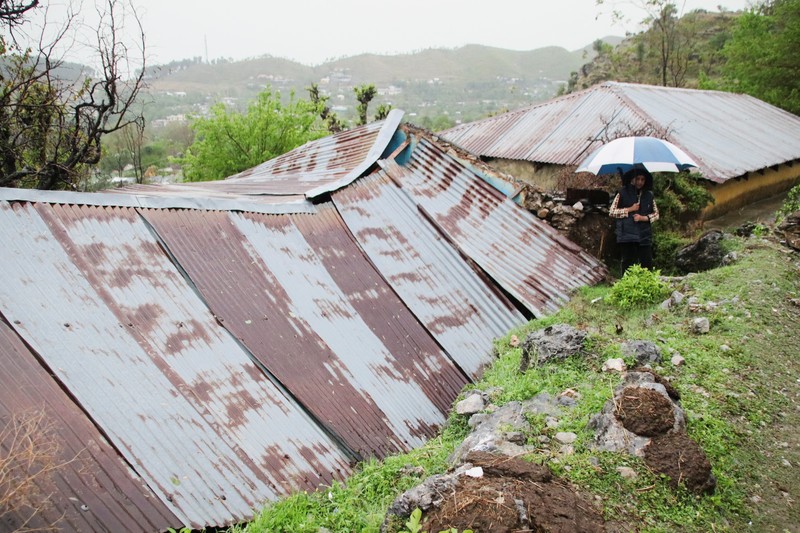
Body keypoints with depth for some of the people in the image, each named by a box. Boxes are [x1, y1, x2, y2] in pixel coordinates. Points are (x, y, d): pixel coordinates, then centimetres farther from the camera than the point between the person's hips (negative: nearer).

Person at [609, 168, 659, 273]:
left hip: (645, 236, 3)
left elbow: (656, 214, 14)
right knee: (629, 264, 1)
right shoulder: (623, 193, 2)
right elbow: (612, 212, 0)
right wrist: (630, 209, -7)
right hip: (627, 235, -2)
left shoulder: (649, 195, 10)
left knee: (647, 264, -1)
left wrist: (644, 218, -5)